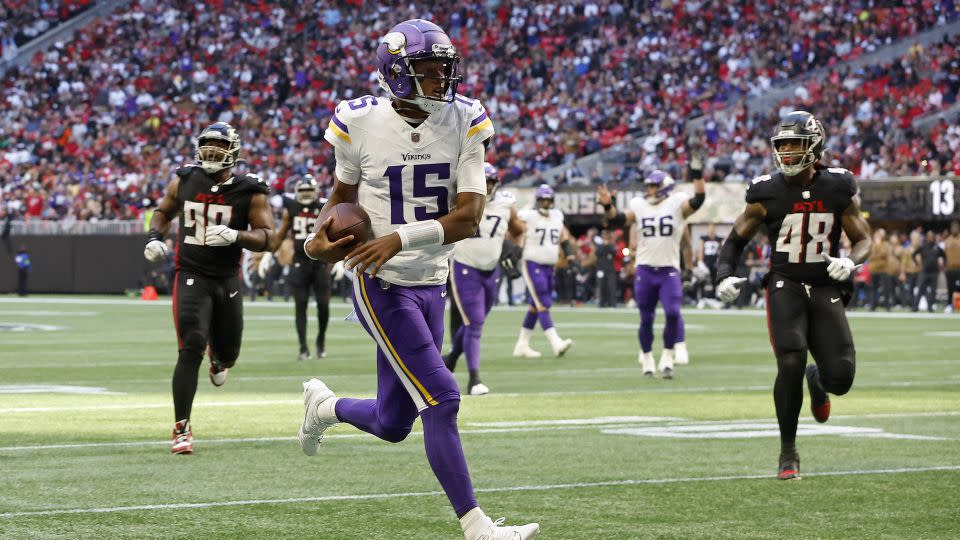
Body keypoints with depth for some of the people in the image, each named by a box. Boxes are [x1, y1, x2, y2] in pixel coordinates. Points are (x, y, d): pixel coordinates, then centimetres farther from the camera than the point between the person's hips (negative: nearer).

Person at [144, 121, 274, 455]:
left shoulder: (249, 191, -5)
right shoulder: (185, 181, 1)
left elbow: (266, 237, -9)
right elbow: (164, 212, 20)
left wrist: (234, 236, -26)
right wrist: (155, 237, 0)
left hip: (227, 280, 1)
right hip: (192, 276, -1)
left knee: (228, 353, 16)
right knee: (191, 350, -18)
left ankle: (219, 358, 58)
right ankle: (182, 429, -12)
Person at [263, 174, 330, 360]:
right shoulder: (291, 208, 4)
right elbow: (280, 234, 13)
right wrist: (268, 254, 10)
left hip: (321, 262, -1)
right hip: (300, 263, 1)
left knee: (323, 305, 0)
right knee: (300, 305, -4)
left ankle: (321, 341, 24)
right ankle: (303, 348, -2)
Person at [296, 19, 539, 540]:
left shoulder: (463, 123, -3)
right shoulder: (361, 123, -8)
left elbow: (469, 216, -10)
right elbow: (343, 193, 11)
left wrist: (401, 238, -22)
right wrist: (320, 237, -9)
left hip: (431, 283, 4)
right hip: (381, 285, -4)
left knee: (392, 424, 12)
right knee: (440, 399, -14)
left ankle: (323, 405, 44)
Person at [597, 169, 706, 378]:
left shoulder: (677, 205, -1)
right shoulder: (639, 206, 5)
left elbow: (698, 200, -17)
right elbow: (617, 220, -1)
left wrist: (698, 176, -31)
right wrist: (608, 206, -19)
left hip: (669, 270, -2)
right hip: (645, 270, 2)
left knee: (673, 313, -16)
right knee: (646, 319, 7)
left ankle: (667, 358, -1)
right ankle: (647, 360, 22)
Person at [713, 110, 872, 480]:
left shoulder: (837, 189, 1)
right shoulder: (767, 193, -2)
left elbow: (863, 239, 8)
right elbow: (737, 239, 8)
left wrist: (851, 262, -14)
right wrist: (725, 275, -10)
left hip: (826, 289, 2)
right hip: (785, 287, -2)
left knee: (840, 377, -8)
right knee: (791, 363, -21)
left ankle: (817, 380, 34)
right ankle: (788, 452, -3)